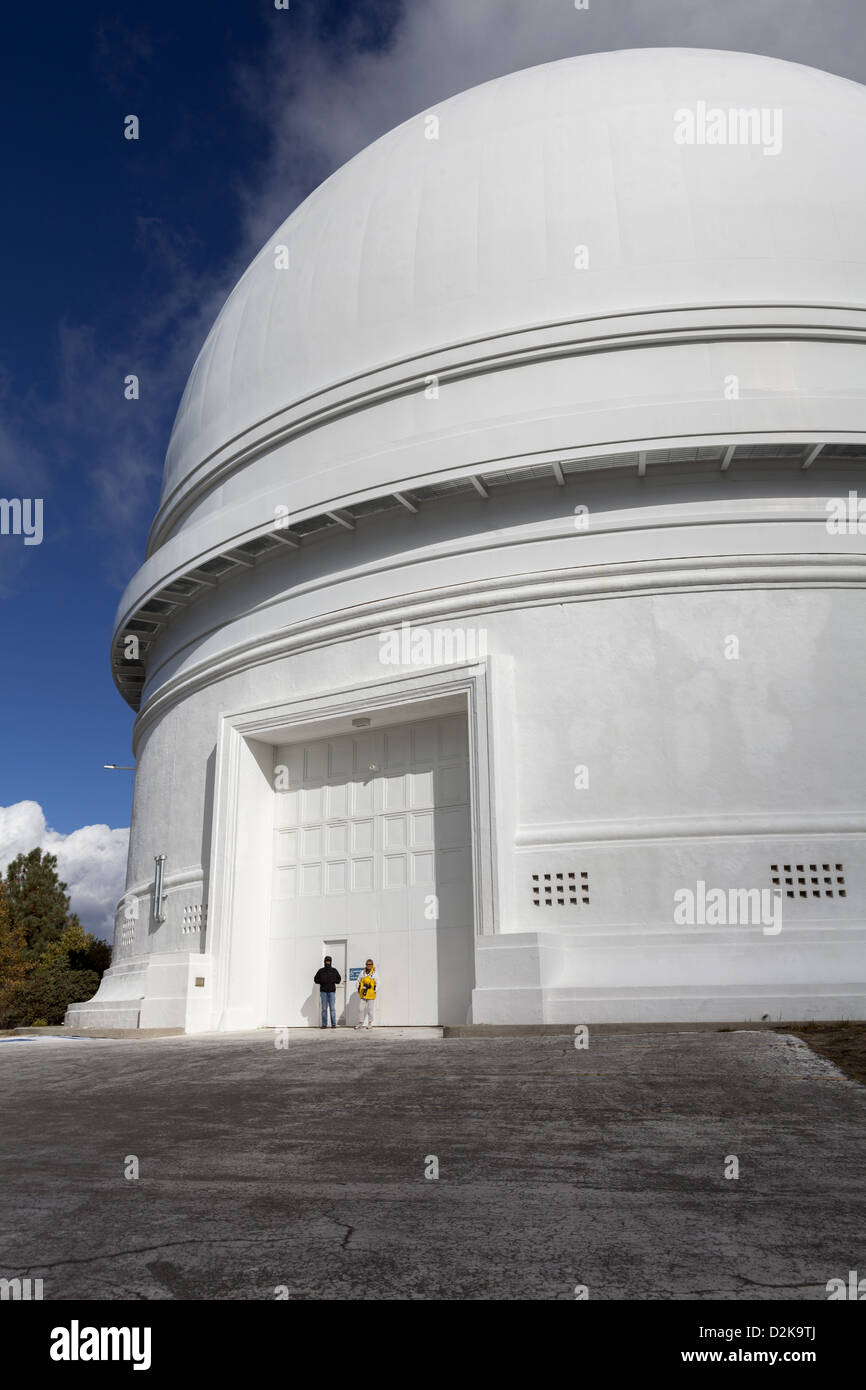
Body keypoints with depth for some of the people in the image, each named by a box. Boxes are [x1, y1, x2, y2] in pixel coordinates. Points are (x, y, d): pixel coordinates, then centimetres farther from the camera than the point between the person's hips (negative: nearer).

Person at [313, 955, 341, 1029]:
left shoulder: (334, 971, 8)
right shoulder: (321, 971, 7)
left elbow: (339, 978, 16)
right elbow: (315, 979, 11)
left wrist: (334, 981, -4)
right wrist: (321, 981, -8)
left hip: (332, 991, 0)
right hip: (323, 991, 0)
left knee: (332, 1008, -4)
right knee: (324, 1008, -1)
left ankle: (333, 1024, -1)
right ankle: (324, 1024, 2)